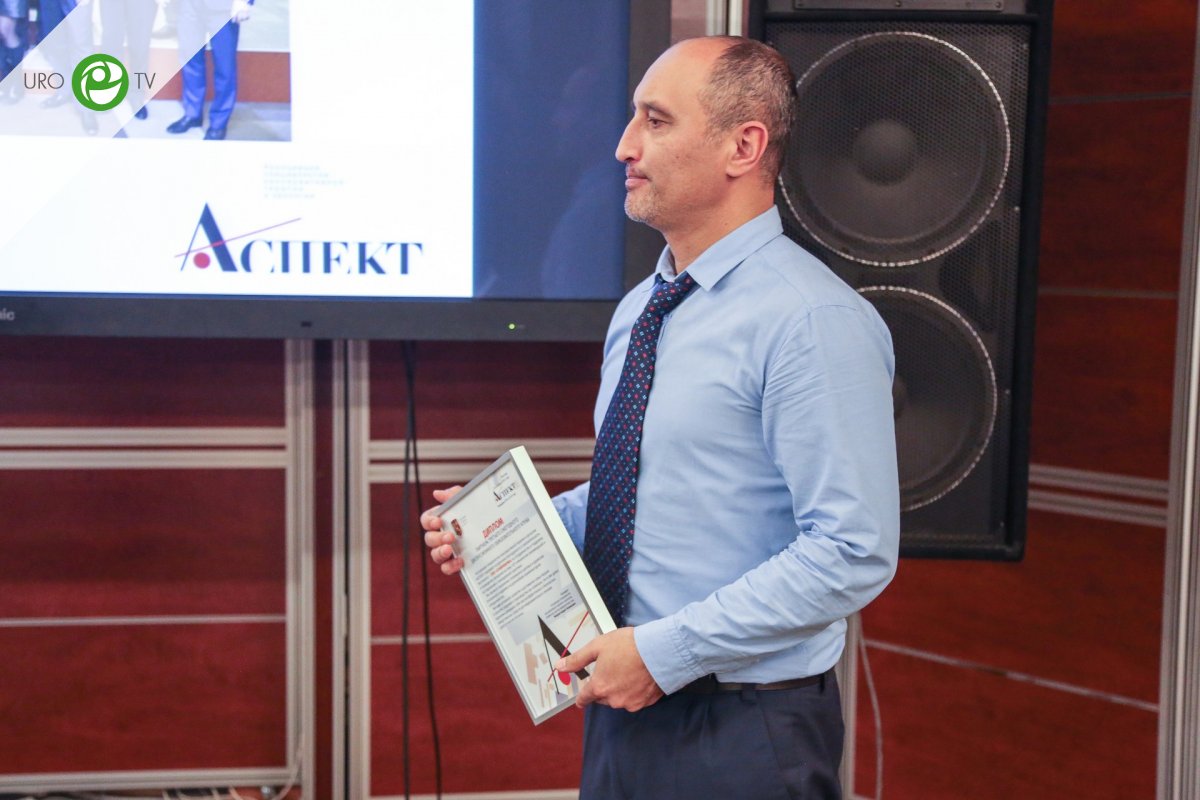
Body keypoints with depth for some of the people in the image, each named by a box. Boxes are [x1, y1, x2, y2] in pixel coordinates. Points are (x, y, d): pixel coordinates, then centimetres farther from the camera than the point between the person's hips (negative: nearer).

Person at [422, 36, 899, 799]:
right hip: (625, 709, 8)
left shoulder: (812, 320, -17)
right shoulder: (638, 311, 9)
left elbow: (853, 552, -22)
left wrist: (666, 651, -22)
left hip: (742, 736, -7)